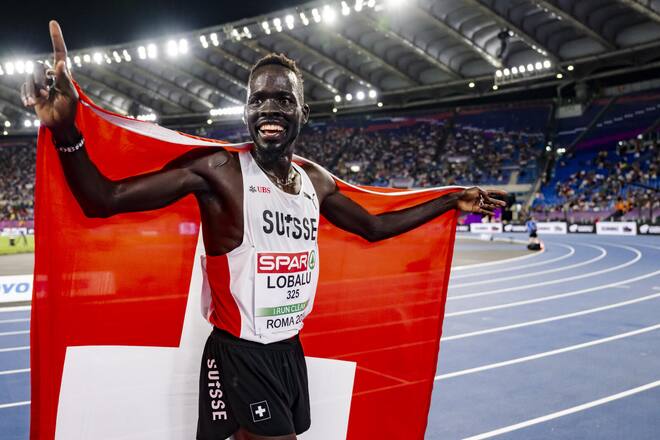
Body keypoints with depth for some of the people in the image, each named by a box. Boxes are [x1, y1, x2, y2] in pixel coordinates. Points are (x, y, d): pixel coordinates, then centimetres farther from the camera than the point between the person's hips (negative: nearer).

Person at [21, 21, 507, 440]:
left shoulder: (317, 181, 5)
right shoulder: (216, 169, -14)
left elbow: (373, 226, 21)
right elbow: (103, 200, -19)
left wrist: (453, 201, 21)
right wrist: (66, 131, -37)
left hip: (290, 350, 6)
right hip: (239, 355, -6)